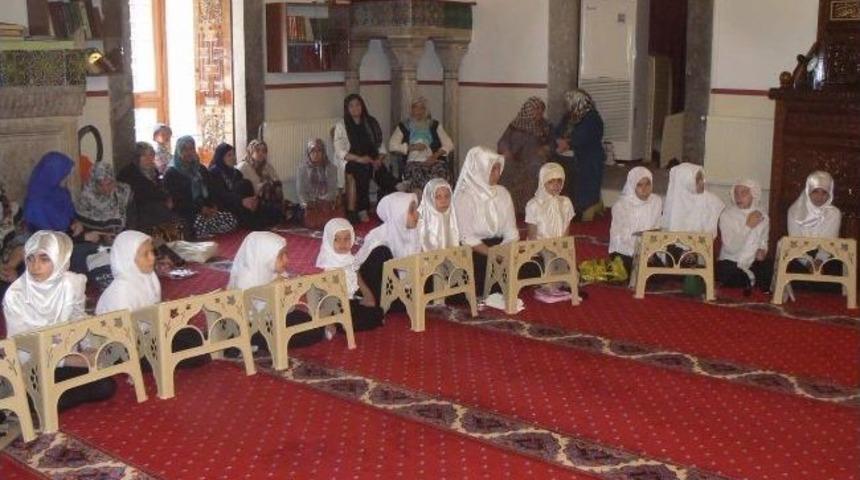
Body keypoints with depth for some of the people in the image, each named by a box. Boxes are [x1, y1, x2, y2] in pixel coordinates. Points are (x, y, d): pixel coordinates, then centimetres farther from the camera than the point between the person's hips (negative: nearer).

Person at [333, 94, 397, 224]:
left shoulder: (371, 123, 17)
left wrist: (379, 159, -5)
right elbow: (339, 151, -4)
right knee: (363, 170, -36)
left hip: (373, 161, 3)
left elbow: (381, 146, 16)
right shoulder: (341, 125, 6)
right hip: (350, 160, -3)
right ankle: (362, 210, -29)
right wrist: (359, 159, -17)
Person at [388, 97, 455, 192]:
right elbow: (392, 146, 7)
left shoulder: (435, 125, 20)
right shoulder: (404, 126, 18)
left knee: (441, 170, -35)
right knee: (416, 173, -37)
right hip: (413, 162, -1)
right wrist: (412, 147, -4)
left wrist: (436, 155, -7)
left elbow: (449, 144, 12)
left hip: (434, 161, 1)